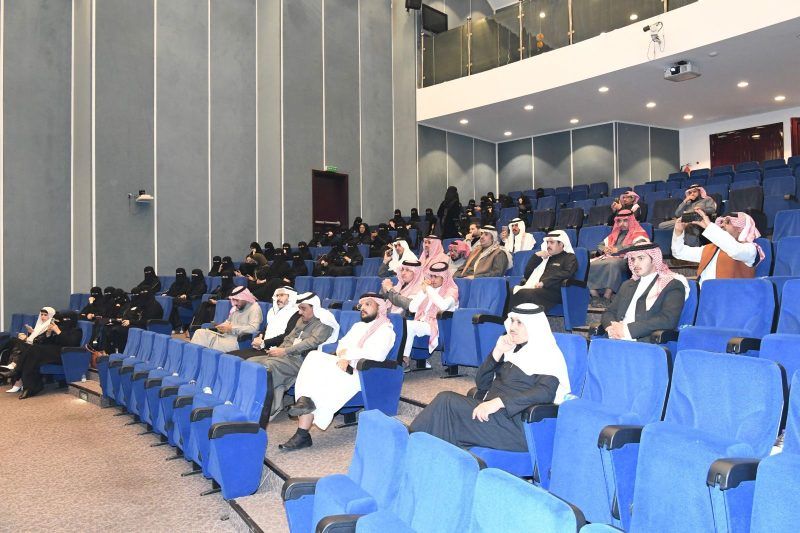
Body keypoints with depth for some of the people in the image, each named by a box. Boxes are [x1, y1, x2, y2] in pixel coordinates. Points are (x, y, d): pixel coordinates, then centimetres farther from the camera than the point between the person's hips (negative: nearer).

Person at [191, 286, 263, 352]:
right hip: (226, 336, 9)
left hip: (238, 340, -9)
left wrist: (232, 328, -18)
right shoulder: (235, 308, 18)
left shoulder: (254, 308, -7)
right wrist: (221, 326, 6)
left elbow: (253, 328, -20)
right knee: (200, 332, -7)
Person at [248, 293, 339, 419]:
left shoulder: (324, 323, -4)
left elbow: (311, 343, -16)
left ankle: (271, 409, -24)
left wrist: (285, 351, -20)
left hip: (300, 359, -9)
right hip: (285, 356, 9)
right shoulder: (301, 320, 23)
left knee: (270, 365, -32)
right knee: (251, 362, -10)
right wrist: (278, 350, 4)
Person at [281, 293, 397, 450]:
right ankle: (306, 401, -34)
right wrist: (344, 357, -9)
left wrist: (347, 353, -11)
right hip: (343, 363, 6)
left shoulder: (386, 330, 6)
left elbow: (377, 355, -12)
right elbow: (341, 345, 16)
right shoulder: (358, 325, 29)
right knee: (314, 357, -25)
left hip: (359, 372, -6)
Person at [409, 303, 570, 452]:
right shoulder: (513, 349, 19)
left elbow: (545, 392, -20)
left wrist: (498, 402, -27)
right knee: (446, 398, -19)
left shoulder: (548, 355, -1)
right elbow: (481, 383, 16)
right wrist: (497, 353, 0)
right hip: (491, 414, 7)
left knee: (447, 401, -22)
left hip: (517, 426, -6)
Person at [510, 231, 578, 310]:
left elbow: (567, 274, -8)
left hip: (553, 292, -6)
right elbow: (528, 271, 28)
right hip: (535, 288, 6)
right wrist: (536, 256, 13)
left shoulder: (570, 257, 12)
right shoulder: (545, 256, 32)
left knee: (523, 293, -36)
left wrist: (544, 282, -16)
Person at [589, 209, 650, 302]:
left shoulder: (638, 234, 10)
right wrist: (604, 249, 6)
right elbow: (600, 245, 31)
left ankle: (606, 298, -42)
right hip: (608, 257, 6)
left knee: (613, 264, -41)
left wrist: (618, 249, -11)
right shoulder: (615, 234, 30)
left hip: (625, 260, -6)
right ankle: (595, 296, -27)